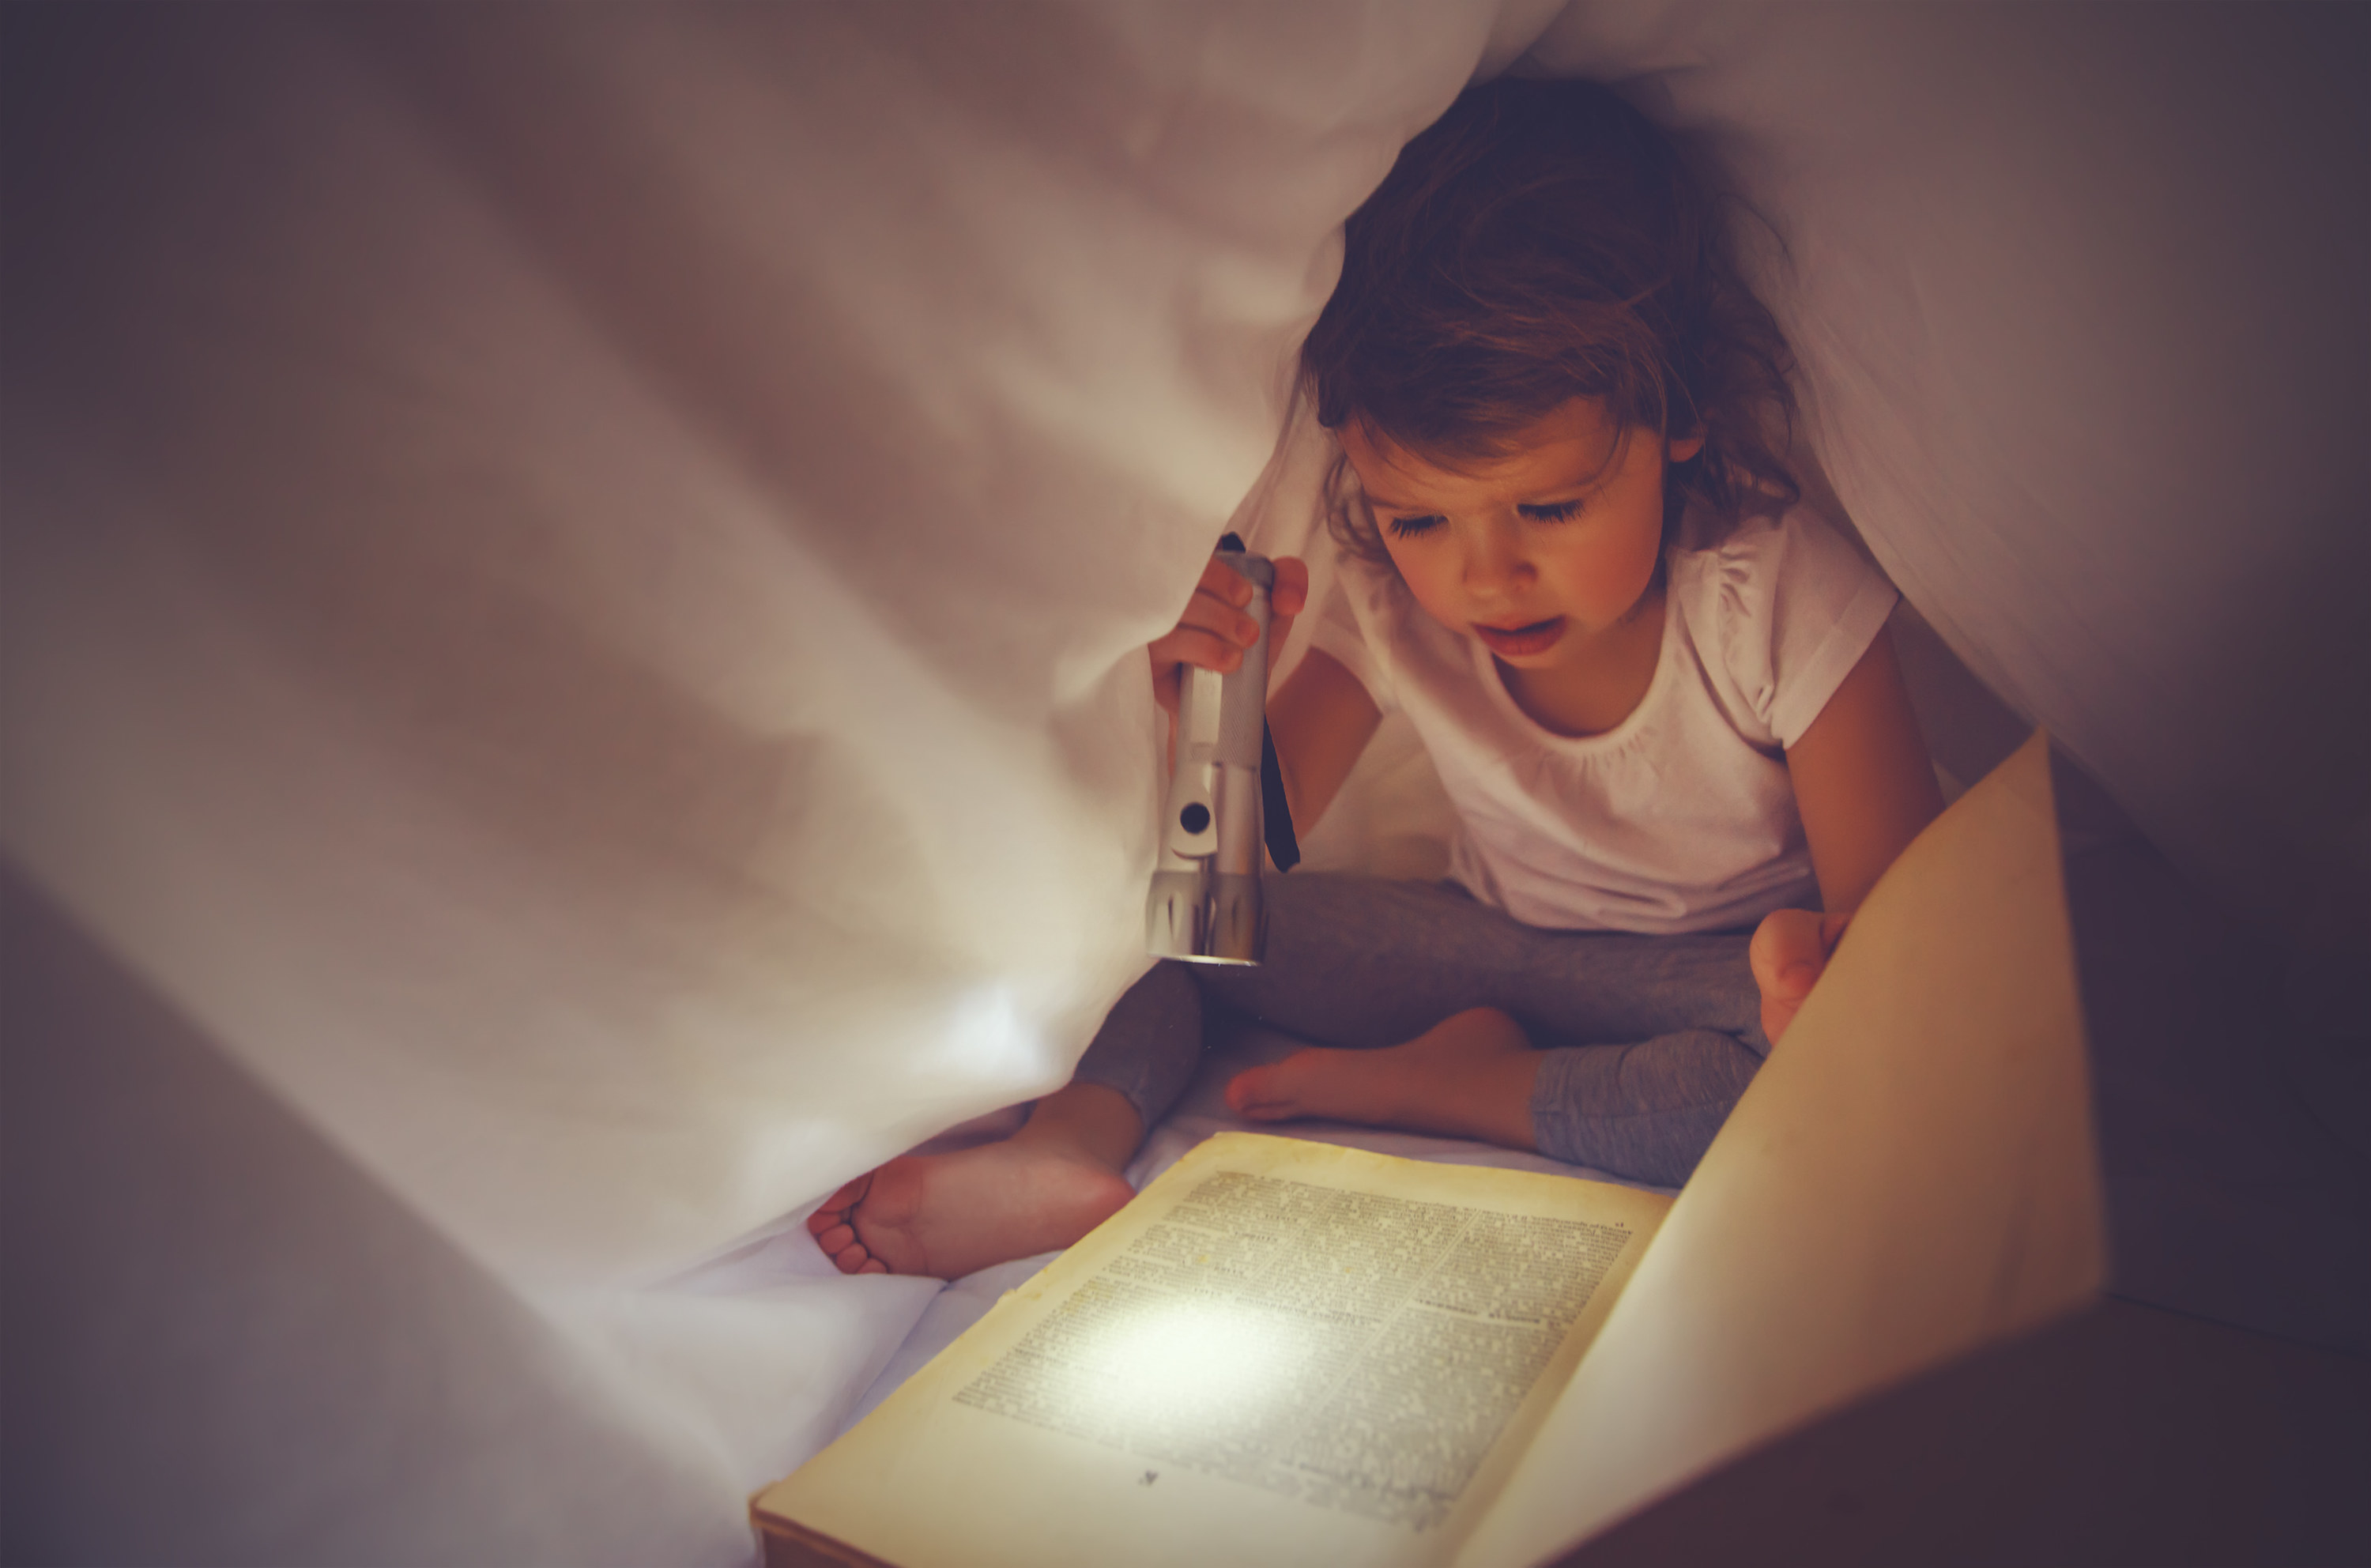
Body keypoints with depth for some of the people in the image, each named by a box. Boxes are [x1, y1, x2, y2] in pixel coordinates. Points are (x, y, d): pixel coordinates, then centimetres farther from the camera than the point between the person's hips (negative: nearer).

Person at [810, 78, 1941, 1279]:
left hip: (1733, 971, -2)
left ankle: (1448, 1087, -23)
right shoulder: (1388, 605, -15)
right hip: (1496, 951, 3)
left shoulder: (1776, 596, -23)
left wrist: (1823, 952, -43)